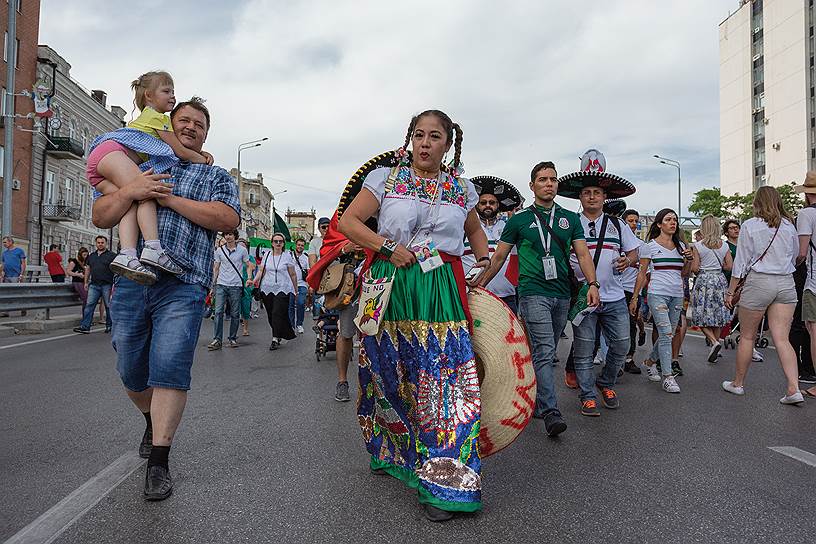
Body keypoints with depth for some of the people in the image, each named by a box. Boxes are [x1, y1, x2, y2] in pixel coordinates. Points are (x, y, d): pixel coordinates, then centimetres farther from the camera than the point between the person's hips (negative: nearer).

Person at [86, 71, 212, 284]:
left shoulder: (146, 116, 36)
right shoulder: (159, 117, 8)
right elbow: (179, 151, 4)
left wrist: (201, 154, 27)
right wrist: (203, 159, 19)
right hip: (111, 150, -9)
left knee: (132, 204, -13)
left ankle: (127, 255, -37)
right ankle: (153, 249, -43)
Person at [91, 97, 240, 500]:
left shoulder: (216, 176, 14)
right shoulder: (140, 169, 22)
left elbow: (228, 219, -7)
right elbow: (100, 218, 14)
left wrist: (171, 199, -9)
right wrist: (129, 192, -5)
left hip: (182, 287, -3)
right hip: (130, 284, 4)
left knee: (169, 371, -12)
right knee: (131, 372, 12)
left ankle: (158, 463, -3)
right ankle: (153, 421, 41)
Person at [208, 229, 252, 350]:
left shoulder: (242, 250, 2)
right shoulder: (219, 250, 7)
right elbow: (216, 268, 12)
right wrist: (212, 285, 8)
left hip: (236, 286, -1)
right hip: (221, 285, 1)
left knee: (235, 314, 4)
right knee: (218, 312, -7)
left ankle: (233, 338, 16)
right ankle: (217, 339, -4)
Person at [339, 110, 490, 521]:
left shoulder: (462, 189, 13)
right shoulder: (386, 178, 6)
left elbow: (475, 230, 29)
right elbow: (348, 221, 0)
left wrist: (483, 265, 15)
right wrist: (388, 248, -11)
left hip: (443, 292, 1)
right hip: (390, 286, 0)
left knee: (443, 379, -8)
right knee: (391, 375, 10)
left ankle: (441, 481, 0)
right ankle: (391, 453, 36)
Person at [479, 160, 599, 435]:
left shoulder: (571, 219, 13)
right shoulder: (519, 219, 5)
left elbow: (583, 253, 6)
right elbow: (499, 257, 8)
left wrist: (592, 283, -10)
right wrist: (479, 286, 5)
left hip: (562, 295, 4)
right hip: (533, 293, -4)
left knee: (545, 353, 11)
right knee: (544, 352, -13)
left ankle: (531, 400, 25)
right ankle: (551, 412, -13)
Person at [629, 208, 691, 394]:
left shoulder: (681, 246, 15)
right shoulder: (650, 246, 1)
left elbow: (684, 273, 19)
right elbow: (642, 273, 1)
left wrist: (689, 260, 0)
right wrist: (634, 297, -2)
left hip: (677, 295, 5)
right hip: (658, 293, -5)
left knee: (668, 335, 8)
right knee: (666, 334, -14)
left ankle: (650, 362, 31)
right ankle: (668, 377, -10)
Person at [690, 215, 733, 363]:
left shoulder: (698, 246, -9)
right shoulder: (724, 245, 3)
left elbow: (694, 268, -11)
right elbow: (729, 266, 2)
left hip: (703, 280, -4)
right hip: (720, 279, 4)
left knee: (702, 316, 3)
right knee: (717, 316, 12)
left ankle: (714, 342, -17)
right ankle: (715, 347, 18)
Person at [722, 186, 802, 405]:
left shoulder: (749, 226, -4)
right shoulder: (789, 226, 8)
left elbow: (740, 263, -5)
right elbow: (795, 257, 18)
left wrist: (730, 291, 0)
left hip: (758, 281, -4)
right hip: (786, 283, 4)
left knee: (747, 336, 9)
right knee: (782, 339, 2)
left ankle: (738, 383, 21)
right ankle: (794, 389, -7)